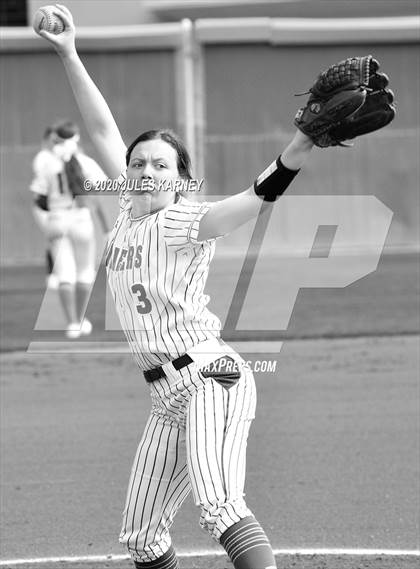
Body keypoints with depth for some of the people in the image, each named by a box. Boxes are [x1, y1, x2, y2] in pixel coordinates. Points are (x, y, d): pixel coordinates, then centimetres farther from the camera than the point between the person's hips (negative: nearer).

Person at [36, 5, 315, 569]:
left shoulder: (182, 221, -8)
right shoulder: (130, 210, 13)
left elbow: (251, 202, -25)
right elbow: (103, 131, 20)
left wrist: (291, 160, -42)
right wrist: (69, 57, 20)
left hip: (211, 378, -9)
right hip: (168, 396, 9)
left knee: (219, 505, -30)